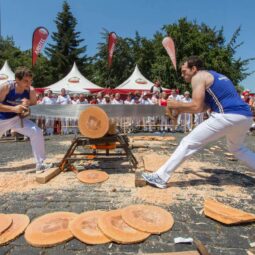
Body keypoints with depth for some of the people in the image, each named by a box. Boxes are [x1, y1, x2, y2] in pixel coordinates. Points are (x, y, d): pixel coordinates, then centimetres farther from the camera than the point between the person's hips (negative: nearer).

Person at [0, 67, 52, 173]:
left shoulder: (31, 90, -17)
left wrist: (28, 103, -27)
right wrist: (14, 108, -36)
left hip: (17, 119, 2)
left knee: (37, 132, -18)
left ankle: (40, 164, -11)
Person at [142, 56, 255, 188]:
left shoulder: (198, 77, 1)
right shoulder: (215, 76, 28)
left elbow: (197, 107, -9)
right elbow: (204, 106, 25)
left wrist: (176, 105, 5)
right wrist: (181, 109, 19)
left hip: (227, 116, -9)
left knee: (188, 143, -3)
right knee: (236, 148, 34)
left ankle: (160, 177, -2)